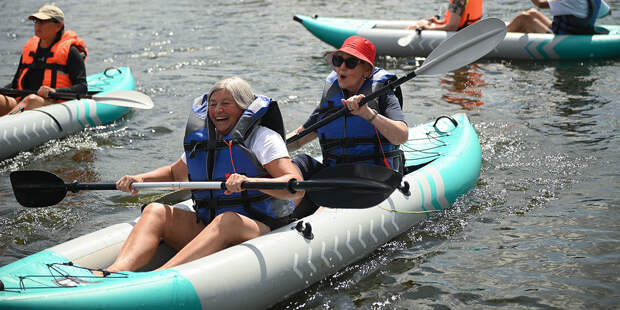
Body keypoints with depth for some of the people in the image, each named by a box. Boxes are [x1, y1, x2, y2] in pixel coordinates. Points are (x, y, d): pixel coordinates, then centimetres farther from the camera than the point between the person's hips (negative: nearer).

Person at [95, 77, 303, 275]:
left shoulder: (263, 138, -4)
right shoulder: (201, 141, 14)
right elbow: (175, 173, 33)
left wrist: (250, 181, -35)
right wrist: (140, 179, 13)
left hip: (260, 230, -6)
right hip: (207, 228, 6)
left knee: (228, 220, -37)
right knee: (156, 211, -12)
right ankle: (116, 271, -39)